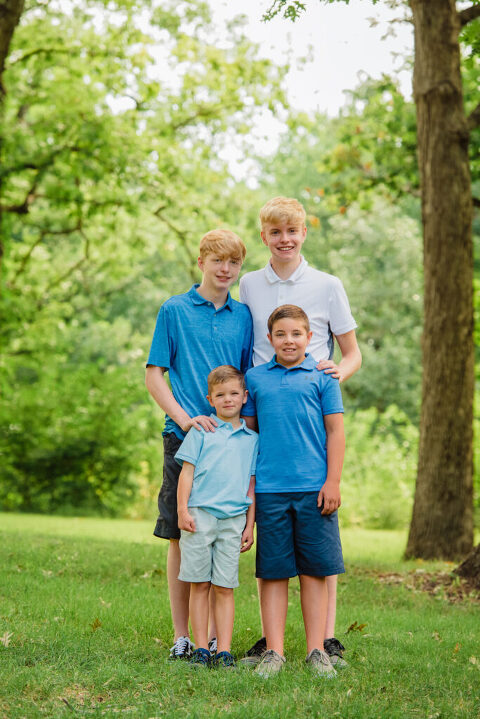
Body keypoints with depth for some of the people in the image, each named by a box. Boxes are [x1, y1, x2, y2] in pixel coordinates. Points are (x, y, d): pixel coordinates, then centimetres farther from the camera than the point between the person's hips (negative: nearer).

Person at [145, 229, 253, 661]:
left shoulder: (243, 316, 11)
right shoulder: (175, 310, 3)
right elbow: (154, 374, 1)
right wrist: (185, 418, -12)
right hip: (185, 436, -2)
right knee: (182, 537, 1)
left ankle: (213, 633, 14)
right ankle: (182, 635, 9)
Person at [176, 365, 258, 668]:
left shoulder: (252, 439, 13)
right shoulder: (201, 432, 7)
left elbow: (252, 484, 14)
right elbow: (187, 472, 5)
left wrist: (250, 525, 10)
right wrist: (183, 510, -5)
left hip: (233, 519, 1)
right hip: (200, 515, -1)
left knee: (225, 587, 2)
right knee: (199, 585, 2)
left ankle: (224, 651, 4)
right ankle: (201, 649, 8)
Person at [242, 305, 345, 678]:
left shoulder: (322, 377, 5)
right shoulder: (255, 377, 10)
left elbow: (335, 431, 4)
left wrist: (333, 482, -3)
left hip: (314, 489, -1)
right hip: (269, 489, 1)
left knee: (314, 571, 3)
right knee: (274, 571, 3)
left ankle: (317, 650, 10)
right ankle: (274, 652, 7)